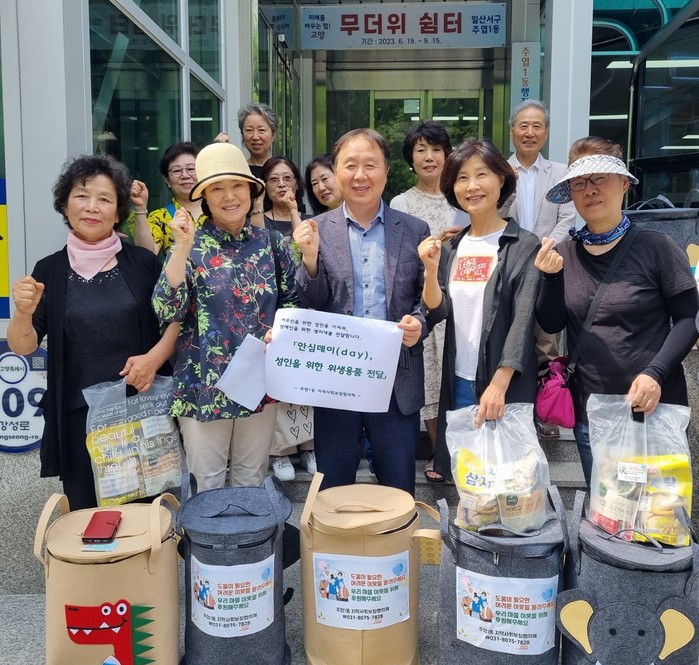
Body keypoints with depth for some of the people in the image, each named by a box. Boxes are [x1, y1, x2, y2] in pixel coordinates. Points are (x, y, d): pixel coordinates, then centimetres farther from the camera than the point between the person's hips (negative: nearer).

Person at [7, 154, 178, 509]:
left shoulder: (142, 262, 0)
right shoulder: (49, 270, 3)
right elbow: (22, 346, 1)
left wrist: (154, 358, -14)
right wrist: (23, 312, -20)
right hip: (79, 415, 1)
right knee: (87, 512, 11)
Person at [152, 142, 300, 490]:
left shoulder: (271, 243, 1)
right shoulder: (191, 245, -6)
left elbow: (292, 301, 10)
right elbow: (167, 310, -17)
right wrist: (182, 247, -24)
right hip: (205, 385, -2)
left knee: (251, 481, 18)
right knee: (207, 485, 11)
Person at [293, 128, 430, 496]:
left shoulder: (414, 230, 4)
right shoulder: (315, 231, 1)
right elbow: (312, 307, -2)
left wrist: (418, 322, -13)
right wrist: (310, 259, -18)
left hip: (398, 380, 1)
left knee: (399, 491, 12)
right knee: (331, 492, 13)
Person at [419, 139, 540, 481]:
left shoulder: (524, 245, -7)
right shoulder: (451, 247, 8)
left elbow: (523, 321, -13)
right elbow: (437, 312, 3)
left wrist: (498, 385, -20)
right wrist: (431, 268, -13)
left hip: (505, 385, -4)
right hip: (458, 382, 5)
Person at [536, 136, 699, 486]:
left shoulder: (656, 247, -9)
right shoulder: (564, 253, 1)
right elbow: (551, 324, 0)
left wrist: (656, 373, -21)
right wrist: (552, 276, -16)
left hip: (652, 408, -3)